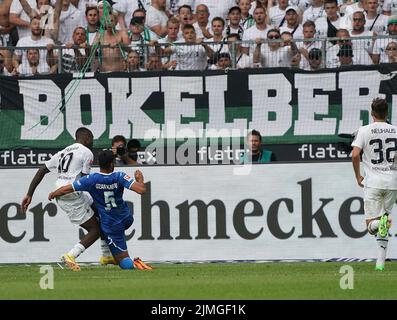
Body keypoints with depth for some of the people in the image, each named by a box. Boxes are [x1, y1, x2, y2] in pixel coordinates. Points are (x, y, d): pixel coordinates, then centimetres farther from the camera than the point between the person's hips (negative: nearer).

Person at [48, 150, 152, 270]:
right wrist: (140, 179, 0)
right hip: (127, 219, 3)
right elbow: (141, 190, -23)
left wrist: (52, 195, 9)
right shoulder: (119, 177, -15)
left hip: (112, 226, -3)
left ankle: (133, 264, -30)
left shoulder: (91, 179, -16)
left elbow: (66, 189, -11)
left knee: (124, 262, 1)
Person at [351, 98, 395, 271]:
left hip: (373, 182, -3)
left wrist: (358, 177, 1)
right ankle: (380, 261, 7)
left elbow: (355, 154, -12)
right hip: (392, 182, 3)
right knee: (382, 224, 15)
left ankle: (381, 223, -32)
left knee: (371, 225, 3)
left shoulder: (364, 131, -2)